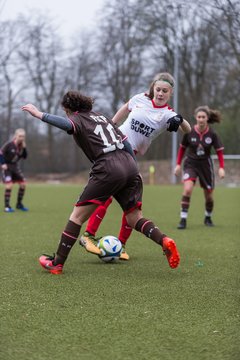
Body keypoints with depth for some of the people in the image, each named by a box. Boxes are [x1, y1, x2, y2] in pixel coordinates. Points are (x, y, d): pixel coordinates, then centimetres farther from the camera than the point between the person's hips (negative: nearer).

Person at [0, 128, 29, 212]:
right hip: (7, 167, -6)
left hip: (15, 167, 6)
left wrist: (24, 148, -13)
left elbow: (25, 156, 0)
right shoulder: (9, 145, -18)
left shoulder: (22, 146, 0)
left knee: (23, 184, 1)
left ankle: (19, 204, 16)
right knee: (9, 185, -18)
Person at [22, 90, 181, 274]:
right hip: (130, 166, 7)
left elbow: (67, 124, -18)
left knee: (78, 216, 1)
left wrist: (40, 114, -19)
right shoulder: (101, 116, 29)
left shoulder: (78, 119, 8)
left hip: (108, 169, -6)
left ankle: (57, 263, 2)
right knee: (135, 219, 14)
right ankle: (165, 240, -11)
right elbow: (125, 140, 25)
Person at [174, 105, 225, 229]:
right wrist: (178, 164, 3)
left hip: (205, 165, 1)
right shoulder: (189, 132, -10)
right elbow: (182, 148, 4)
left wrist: (221, 167, -13)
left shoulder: (212, 134, -11)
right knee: (187, 189, -23)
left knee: (209, 195, 8)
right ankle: (183, 219, -18)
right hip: (190, 164, -1)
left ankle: (208, 218, 35)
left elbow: (219, 151, -3)